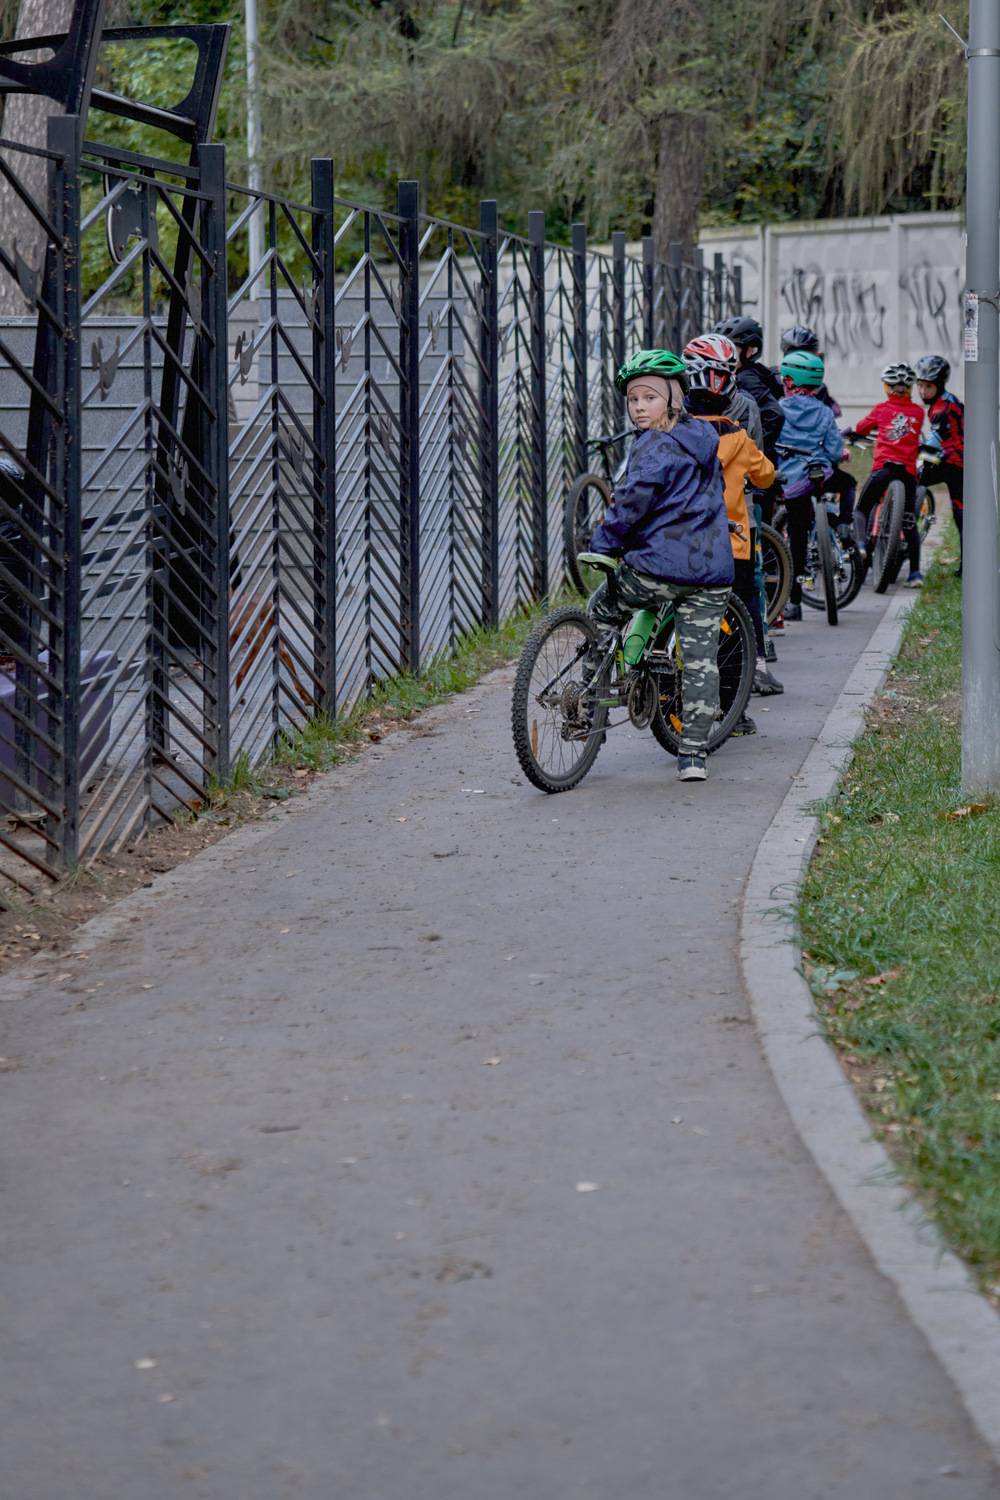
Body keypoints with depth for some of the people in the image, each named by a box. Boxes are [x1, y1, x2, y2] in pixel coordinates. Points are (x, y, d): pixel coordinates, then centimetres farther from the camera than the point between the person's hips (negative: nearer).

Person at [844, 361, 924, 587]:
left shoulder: (881, 409, 4)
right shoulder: (917, 412, 8)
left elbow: (858, 429, 14)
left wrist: (844, 434, 34)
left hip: (883, 467, -2)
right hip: (908, 470, 2)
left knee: (863, 509, 16)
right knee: (909, 522, 7)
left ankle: (862, 544, -7)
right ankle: (915, 572, 3)